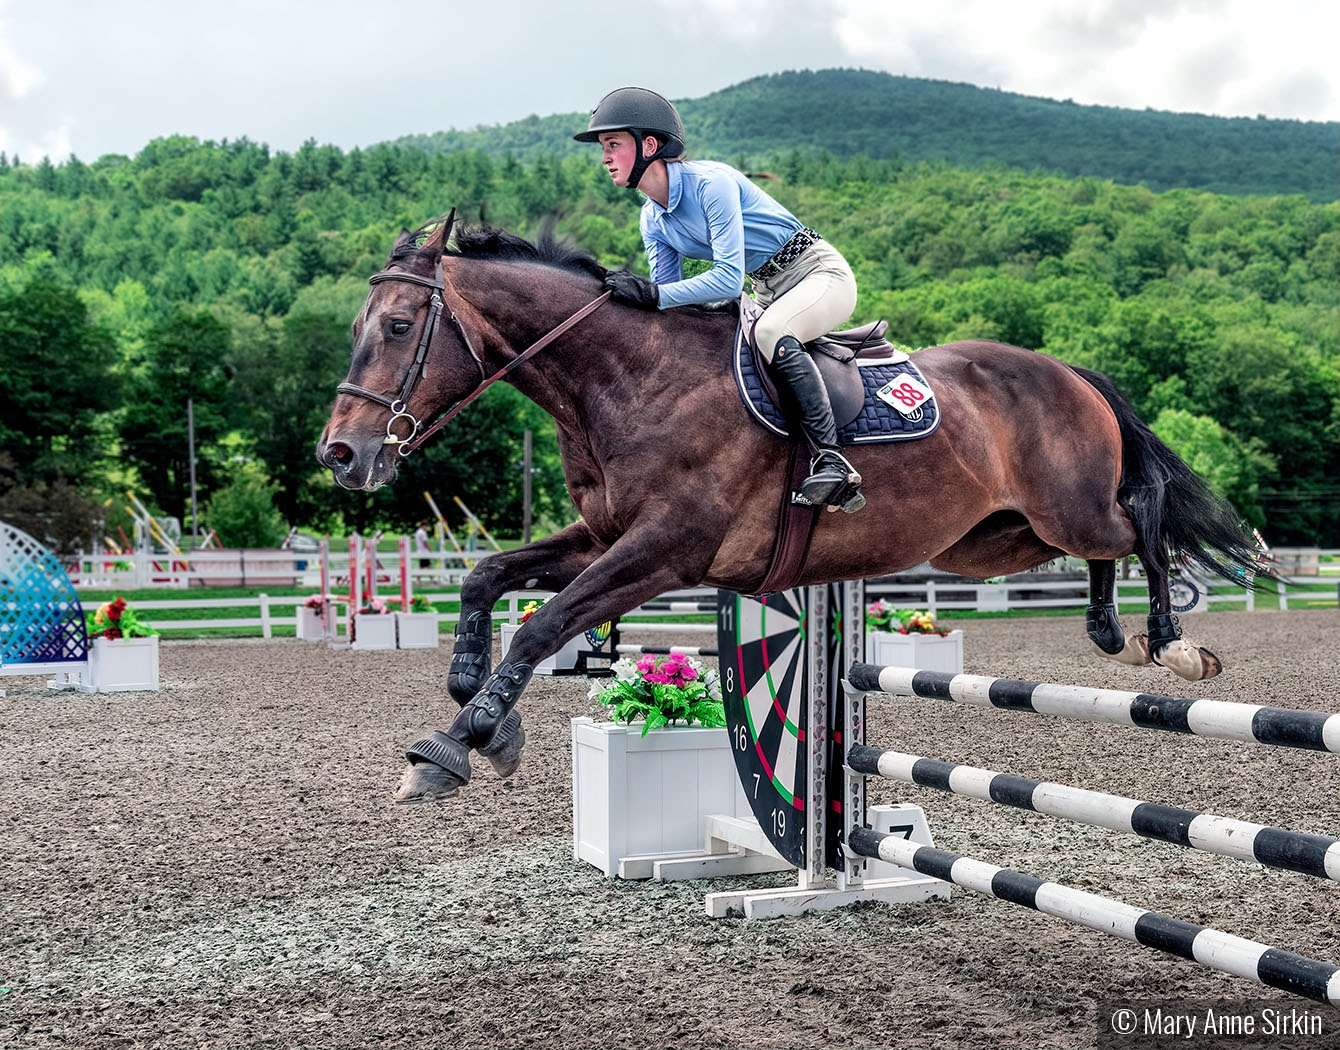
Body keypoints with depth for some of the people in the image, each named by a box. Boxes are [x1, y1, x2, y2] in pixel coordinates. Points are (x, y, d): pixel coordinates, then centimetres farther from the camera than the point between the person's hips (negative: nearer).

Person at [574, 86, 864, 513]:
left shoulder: (710, 182, -24)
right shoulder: (653, 221, 1)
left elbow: (729, 279, -30)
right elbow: (670, 303, 3)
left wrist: (654, 295, -33)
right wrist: (630, 296, -14)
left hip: (820, 271, -9)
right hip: (768, 291, 9)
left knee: (770, 333, -36)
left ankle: (832, 460, -35)